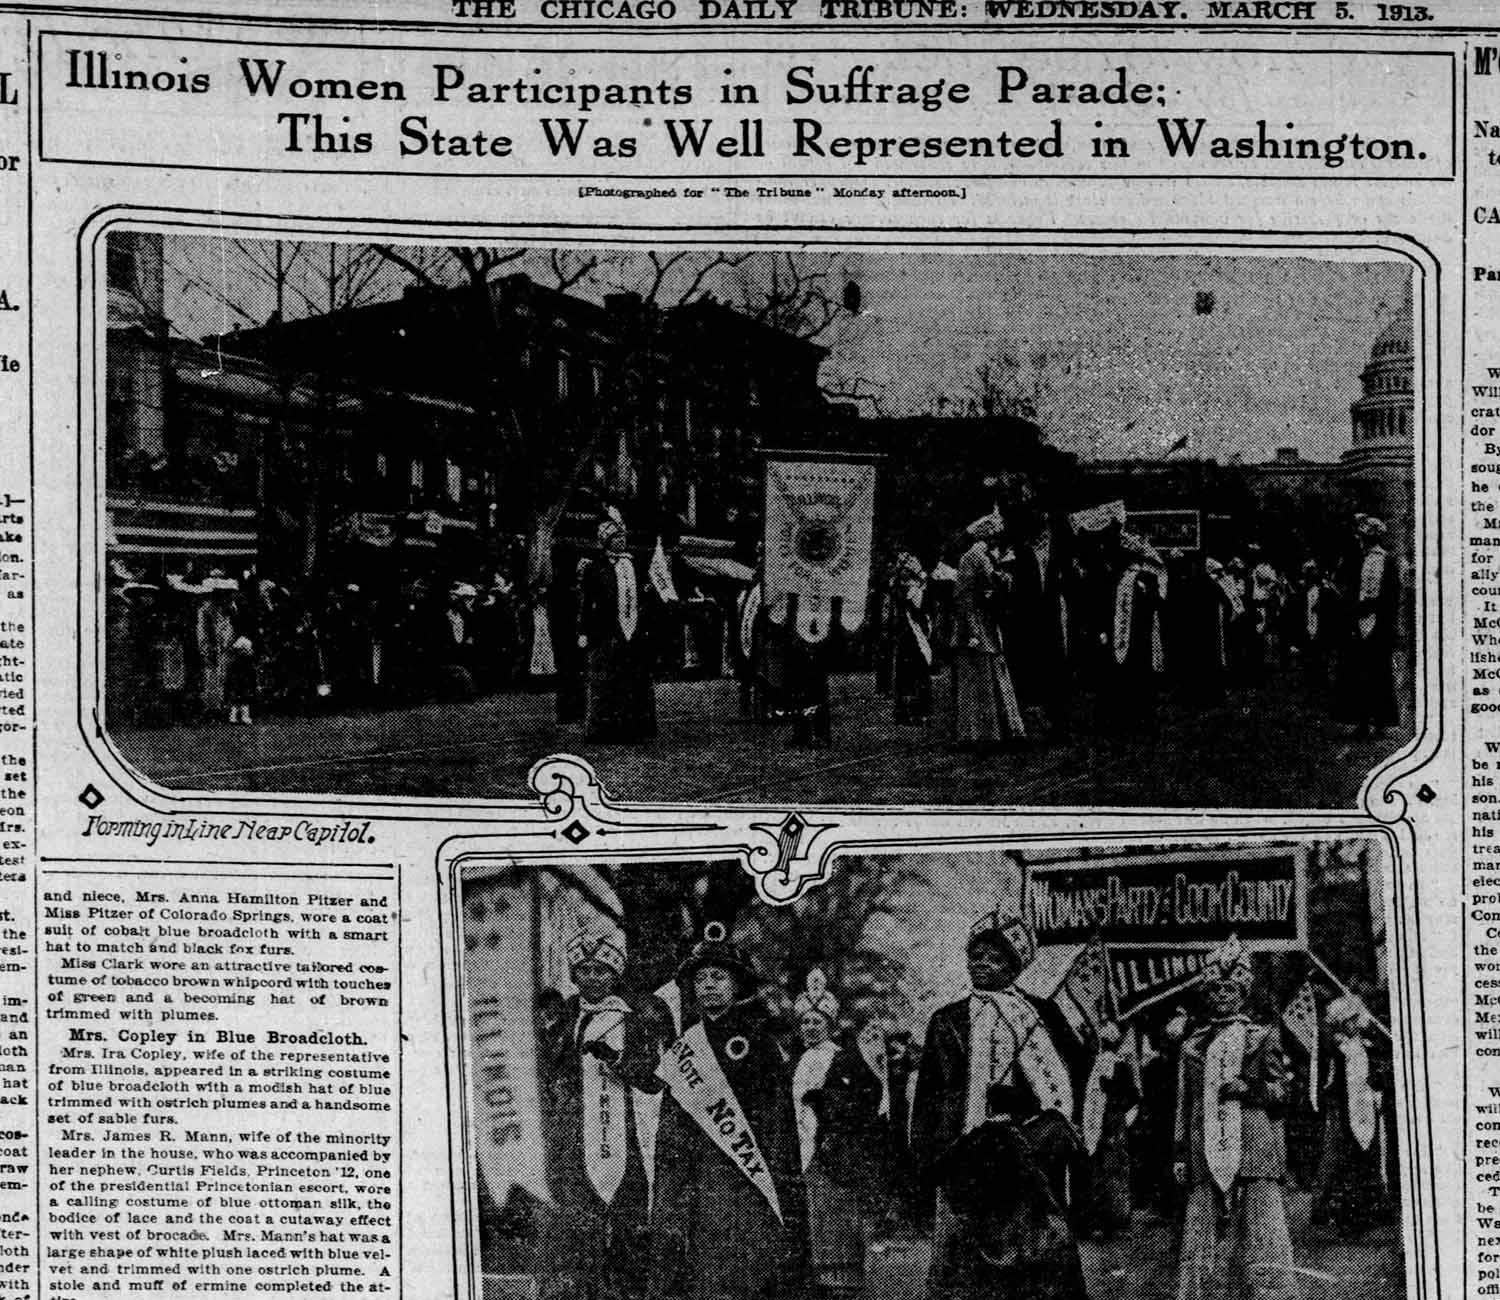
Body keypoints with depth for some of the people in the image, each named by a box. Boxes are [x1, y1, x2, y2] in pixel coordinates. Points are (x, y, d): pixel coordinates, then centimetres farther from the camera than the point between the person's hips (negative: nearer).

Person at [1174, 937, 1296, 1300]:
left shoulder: (1263, 1038, 12)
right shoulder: (1193, 1046, 19)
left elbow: (1281, 1092, 6)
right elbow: (1183, 1104, 17)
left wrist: (1247, 1087, -11)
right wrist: (1180, 1155, 9)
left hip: (1255, 1155, -2)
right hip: (1205, 1156, 2)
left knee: (1261, 1239, -6)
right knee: (1197, 1239, -2)